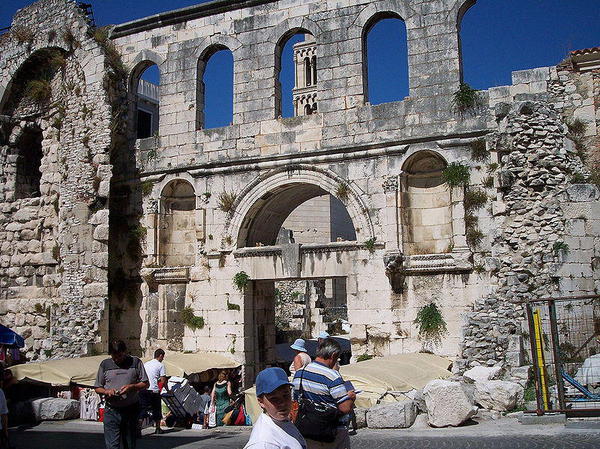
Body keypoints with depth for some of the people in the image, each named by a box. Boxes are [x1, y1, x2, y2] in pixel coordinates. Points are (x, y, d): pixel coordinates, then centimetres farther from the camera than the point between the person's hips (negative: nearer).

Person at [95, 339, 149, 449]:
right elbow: (97, 388, 11)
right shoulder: (105, 364, 6)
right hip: (111, 411, 0)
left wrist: (131, 387, -14)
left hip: (131, 410, 0)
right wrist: (107, 391, -11)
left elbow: (145, 383, 4)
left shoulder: (135, 362, 2)